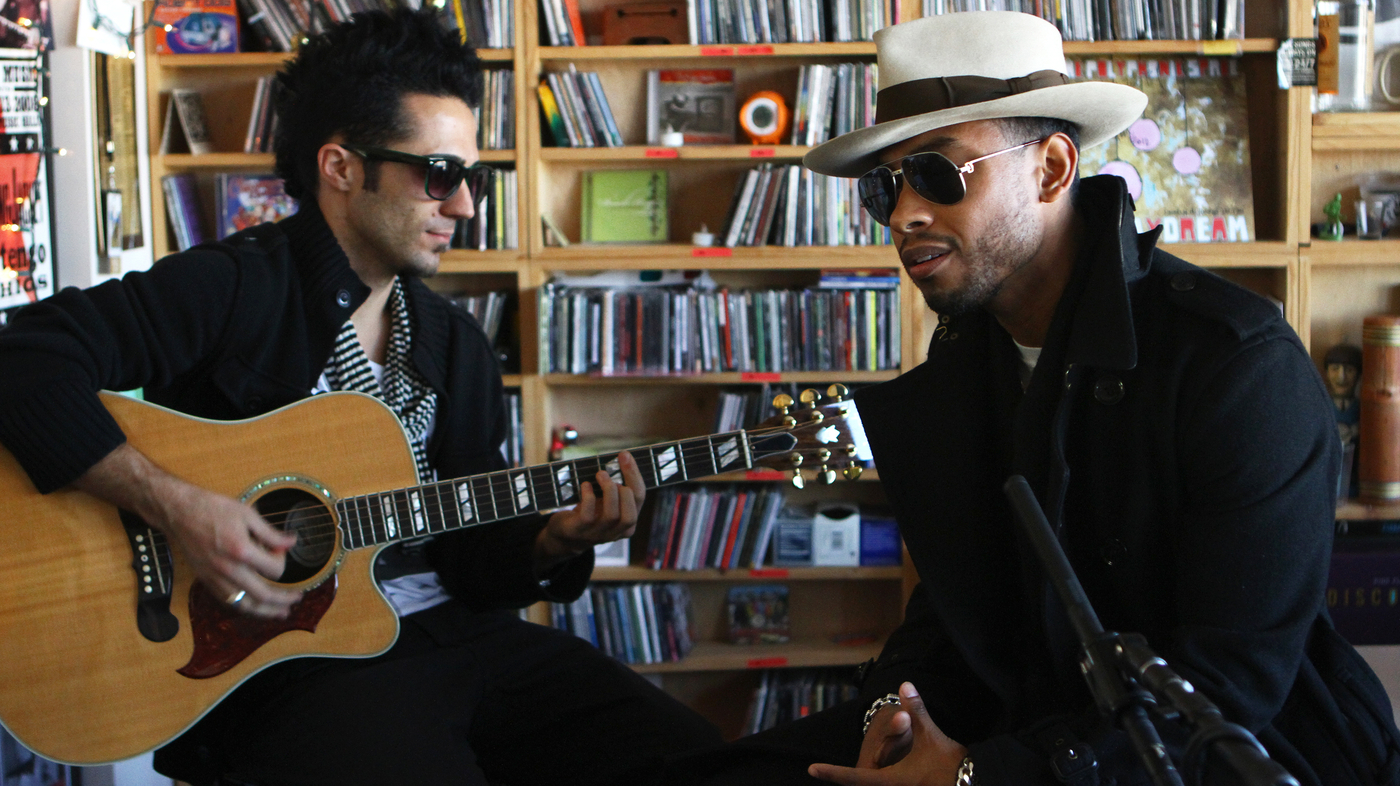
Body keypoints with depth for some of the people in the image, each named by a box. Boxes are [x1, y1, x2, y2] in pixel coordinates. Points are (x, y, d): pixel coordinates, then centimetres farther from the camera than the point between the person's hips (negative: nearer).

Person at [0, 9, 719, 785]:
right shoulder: (233, 288, -6)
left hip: (458, 633, 6)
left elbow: (471, 553, 15)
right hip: (288, 658, -6)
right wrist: (174, 505, -23)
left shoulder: (456, 342, 15)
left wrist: (549, 546, -7)